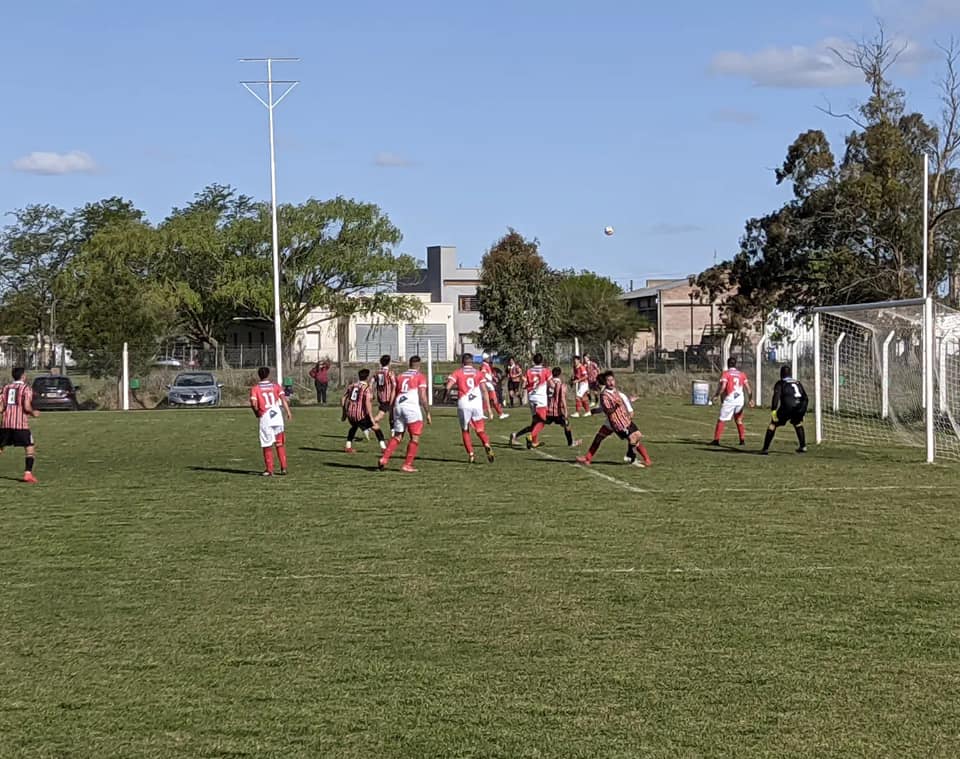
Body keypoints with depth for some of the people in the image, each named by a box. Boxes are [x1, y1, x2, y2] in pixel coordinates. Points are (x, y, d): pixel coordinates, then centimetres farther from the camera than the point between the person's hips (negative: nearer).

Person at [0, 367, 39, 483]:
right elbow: (27, 406, -13)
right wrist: (33, 413, 7)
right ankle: (28, 473, -12)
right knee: (30, 448, 2)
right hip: (21, 424, -5)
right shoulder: (26, 388, -1)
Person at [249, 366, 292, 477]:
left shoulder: (255, 388, 2)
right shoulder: (275, 385, 8)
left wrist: (256, 413, 7)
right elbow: (283, 398, -5)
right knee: (280, 444, 13)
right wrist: (288, 412, -8)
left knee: (267, 445, 6)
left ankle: (269, 470, 5)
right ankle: (283, 468, 11)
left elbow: (253, 403, -11)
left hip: (265, 418, -2)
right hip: (277, 416, 2)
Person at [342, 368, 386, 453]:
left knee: (354, 426, 35)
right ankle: (383, 447, 5)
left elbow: (343, 399, 15)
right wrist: (371, 418, -15)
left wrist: (344, 413, 25)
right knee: (376, 427, 11)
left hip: (350, 413, 6)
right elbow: (367, 403, -17)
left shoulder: (352, 386, 13)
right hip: (360, 414, -6)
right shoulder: (367, 388, -5)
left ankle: (348, 446, 31)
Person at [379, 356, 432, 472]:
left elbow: (394, 396, 20)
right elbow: (422, 397, -3)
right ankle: (407, 465, -2)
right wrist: (428, 413, 1)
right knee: (415, 438, 4)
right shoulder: (420, 377, 6)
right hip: (412, 407, -5)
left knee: (397, 436, 15)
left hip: (398, 406, 5)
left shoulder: (400, 377, 21)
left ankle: (384, 459, 0)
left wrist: (392, 413, 26)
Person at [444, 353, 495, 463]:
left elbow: (448, 387, -7)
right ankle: (487, 445, -18)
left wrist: (444, 397, 13)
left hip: (463, 404, -1)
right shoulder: (478, 373, 10)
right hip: (477, 404, 1)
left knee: (465, 431, 15)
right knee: (480, 430, 11)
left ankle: (471, 455, 6)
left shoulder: (458, 373, 5)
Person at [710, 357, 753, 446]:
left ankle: (716, 440, -4)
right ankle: (742, 440, 11)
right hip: (740, 399, 4)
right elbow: (747, 388, 7)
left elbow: (722, 386, -15)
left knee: (721, 420, 2)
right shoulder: (742, 374, 10)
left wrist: (716, 396, -6)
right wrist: (750, 399, 14)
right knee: (739, 420, 18)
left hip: (729, 399, -4)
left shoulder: (726, 373, -3)